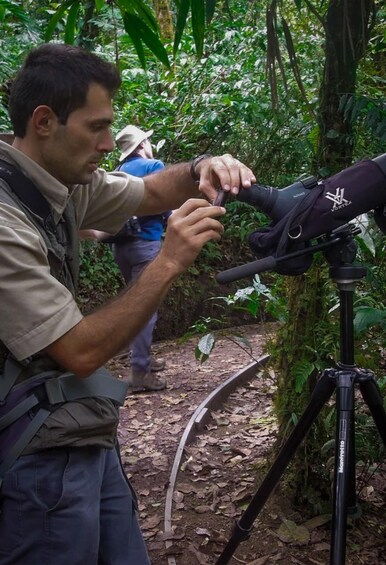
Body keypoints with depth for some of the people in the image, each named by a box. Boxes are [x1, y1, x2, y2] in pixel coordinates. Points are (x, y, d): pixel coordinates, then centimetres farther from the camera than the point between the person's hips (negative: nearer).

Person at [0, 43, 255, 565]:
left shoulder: (65, 184, 2)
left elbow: (152, 192, 17)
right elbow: (80, 353, -22)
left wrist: (200, 169, -4)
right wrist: (168, 263, -22)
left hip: (86, 437, 8)